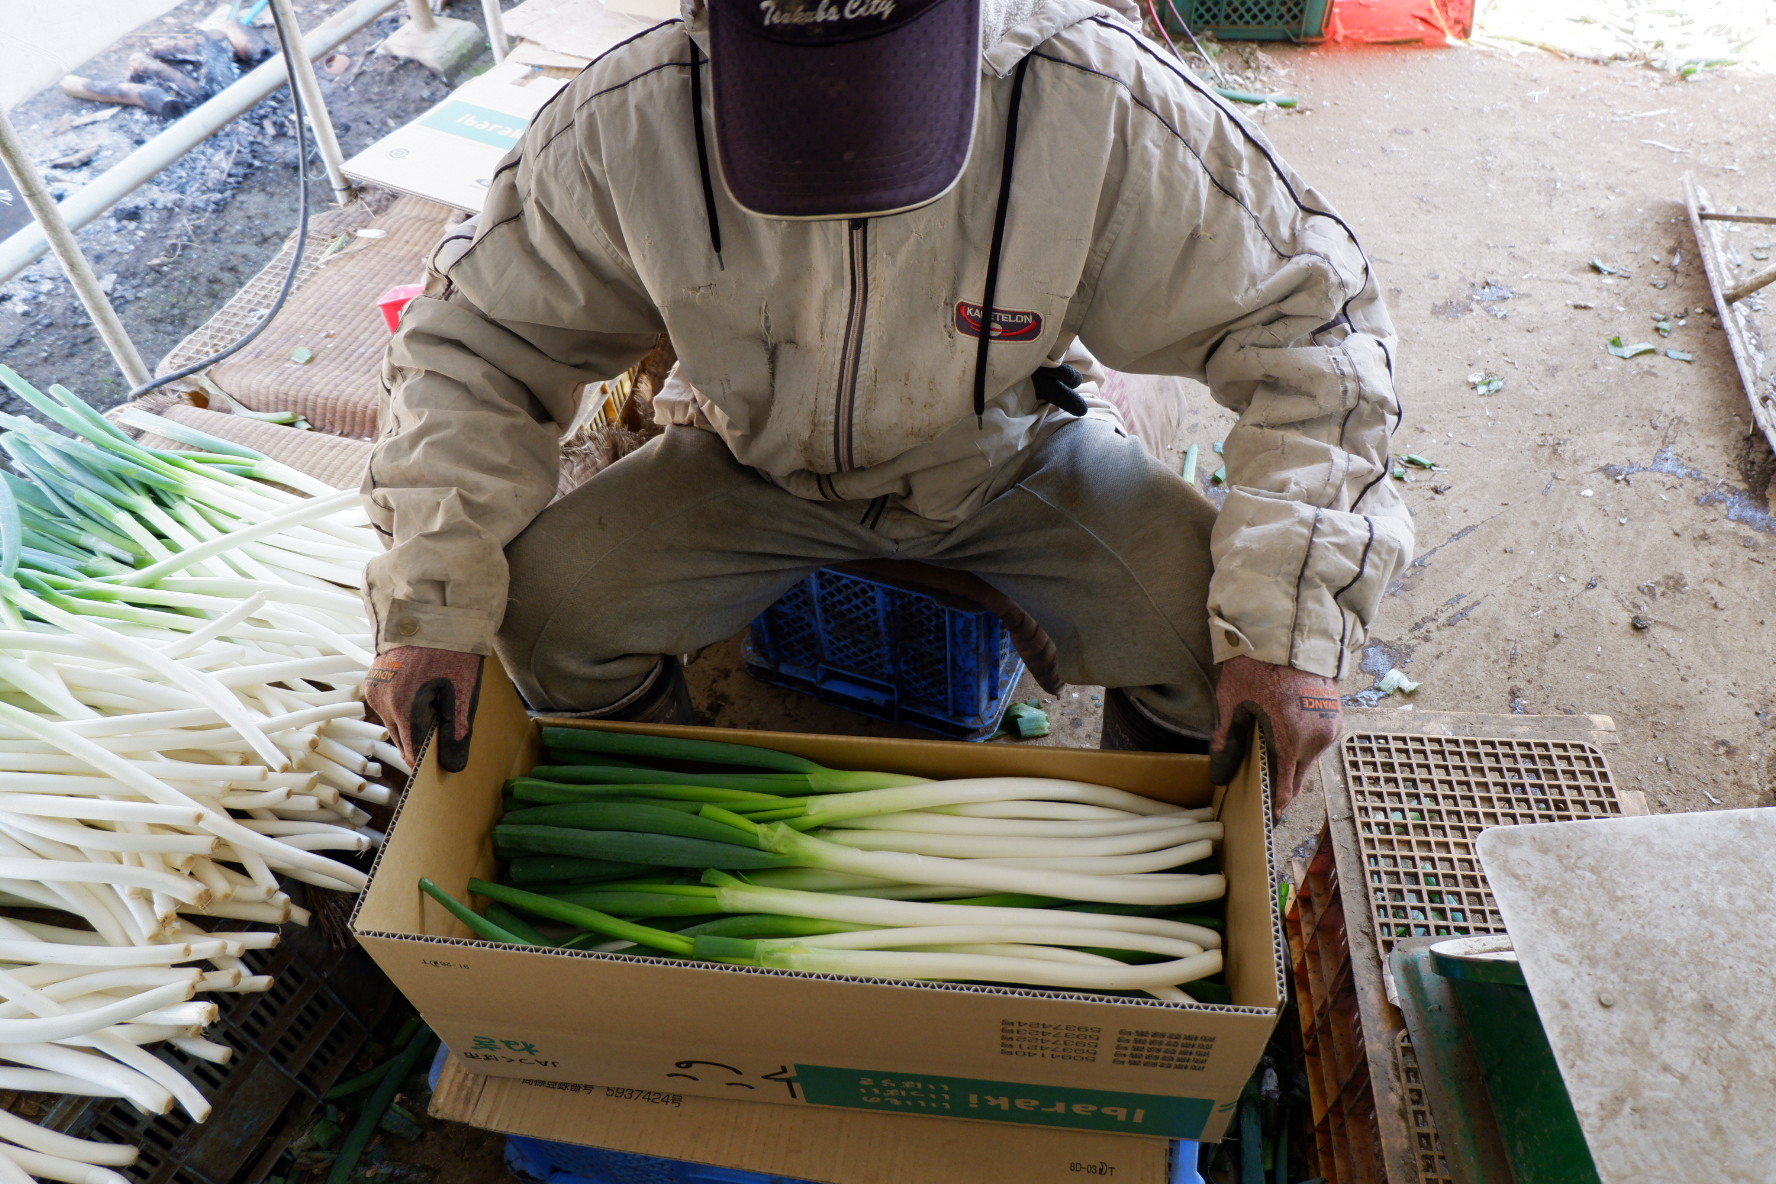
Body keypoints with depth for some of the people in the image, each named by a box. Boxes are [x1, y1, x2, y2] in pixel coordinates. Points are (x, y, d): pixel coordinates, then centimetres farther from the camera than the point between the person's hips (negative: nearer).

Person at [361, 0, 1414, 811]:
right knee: (538, 605, -18)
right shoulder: (625, 124, -23)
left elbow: (1310, 322, -20)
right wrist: (432, 607, -21)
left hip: (1011, 457, -1)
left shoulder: (1101, 105, -28)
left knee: (1220, 641, -23)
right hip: (754, 464, 2)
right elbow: (475, 344, -10)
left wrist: (1291, 627, -28)